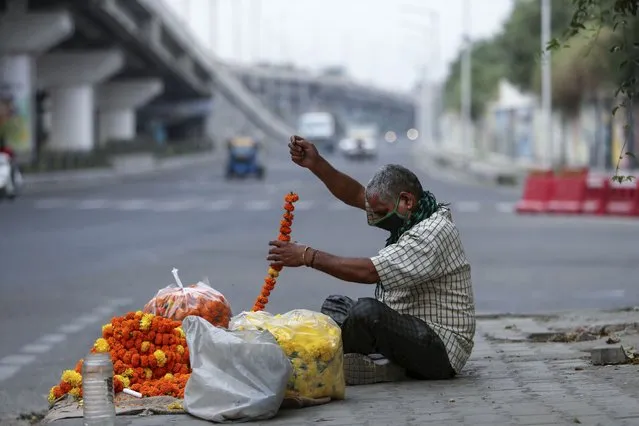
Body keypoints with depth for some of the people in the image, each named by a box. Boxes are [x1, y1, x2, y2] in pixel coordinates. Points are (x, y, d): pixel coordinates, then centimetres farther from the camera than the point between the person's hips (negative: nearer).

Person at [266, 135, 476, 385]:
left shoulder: (434, 233, -21)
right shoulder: (413, 216, 9)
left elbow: (369, 272, -27)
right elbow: (356, 195, 14)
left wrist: (308, 256, -21)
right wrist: (316, 164, 2)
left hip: (440, 351, -11)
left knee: (368, 310, -32)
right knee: (335, 305, 15)